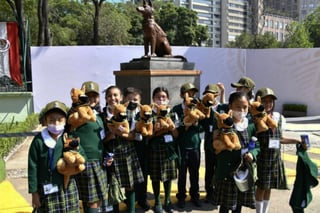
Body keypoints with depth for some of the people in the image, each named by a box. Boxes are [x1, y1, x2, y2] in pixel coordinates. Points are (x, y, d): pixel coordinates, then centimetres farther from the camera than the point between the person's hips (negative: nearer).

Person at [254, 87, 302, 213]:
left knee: (269, 187, 16)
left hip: (276, 157, 5)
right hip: (262, 157, -5)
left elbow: (279, 139, 14)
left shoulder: (279, 118, 6)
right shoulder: (255, 118, -12)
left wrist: (297, 141, 12)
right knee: (261, 187, 5)